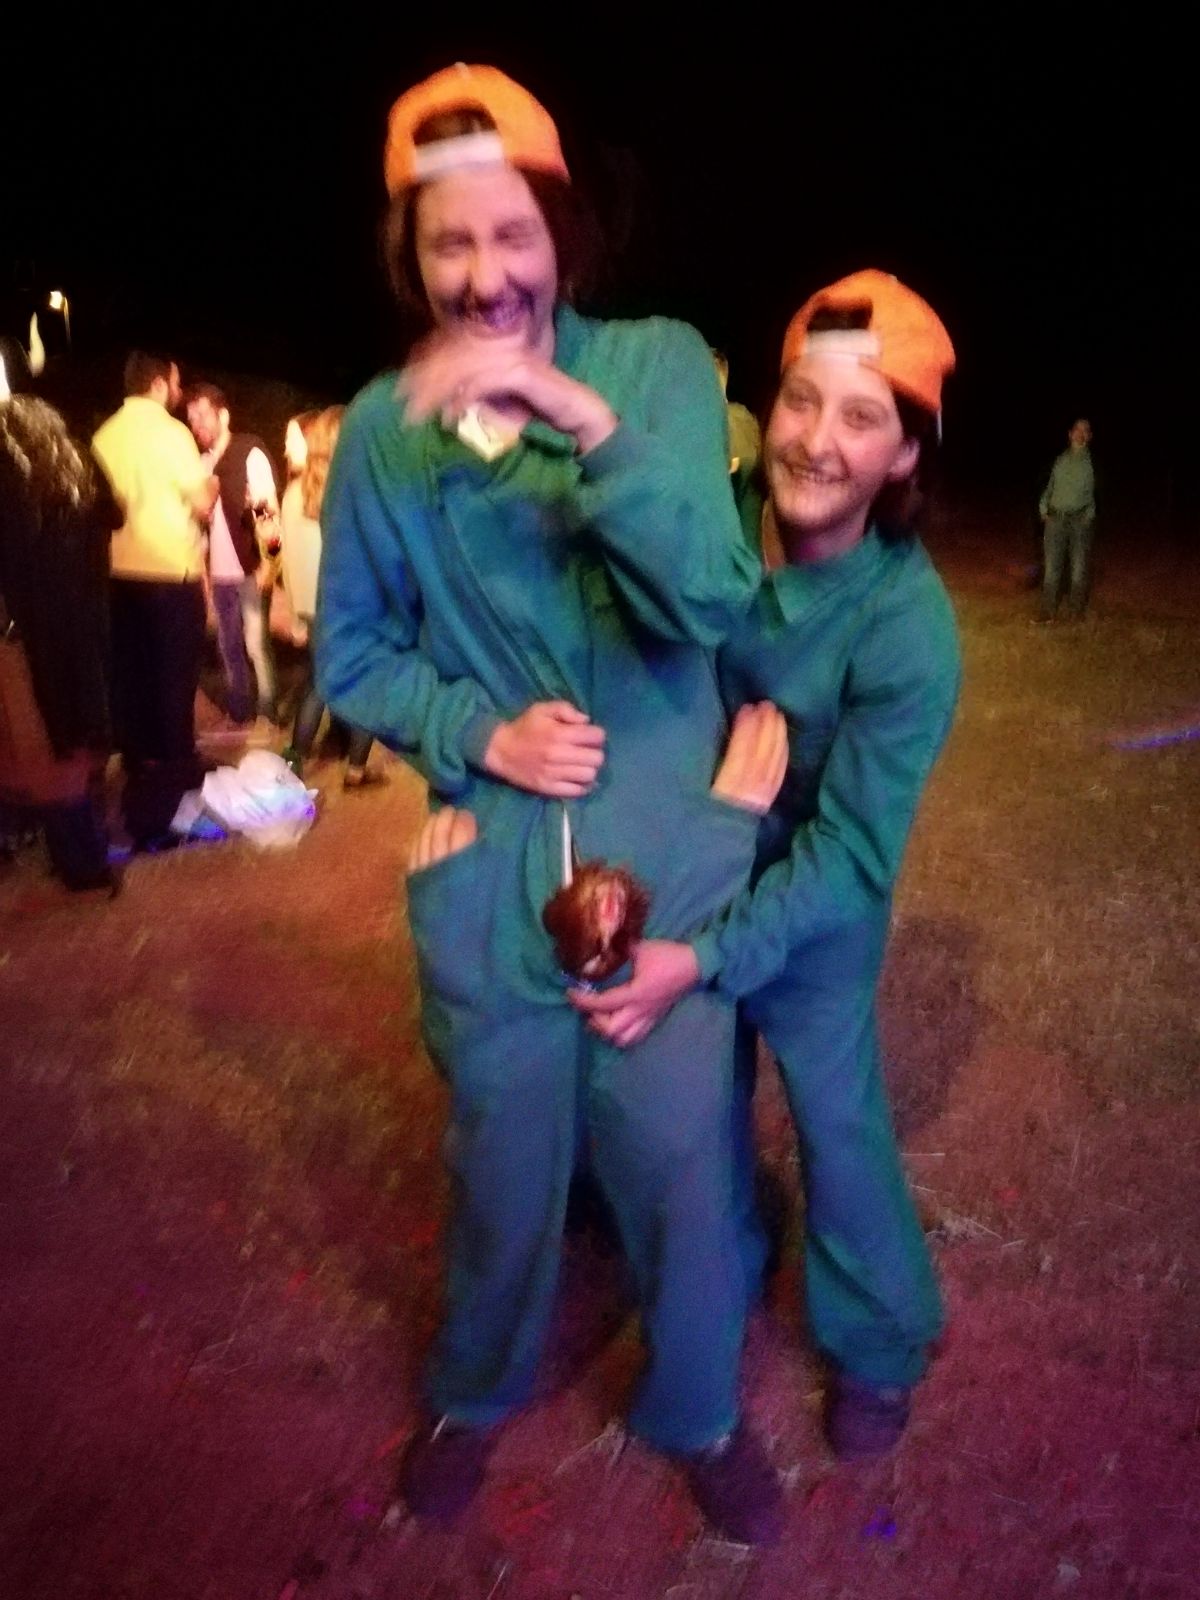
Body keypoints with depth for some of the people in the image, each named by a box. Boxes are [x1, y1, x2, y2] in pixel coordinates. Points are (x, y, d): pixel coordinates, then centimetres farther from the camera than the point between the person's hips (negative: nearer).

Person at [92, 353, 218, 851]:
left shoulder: (105, 436, 6)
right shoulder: (171, 431, -11)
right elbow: (201, 506, -9)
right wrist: (210, 487, 11)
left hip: (120, 570, 6)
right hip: (171, 570, -6)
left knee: (131, 670, 13)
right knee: (176, 671, 3)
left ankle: (139, 758, 25)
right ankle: (177, 765, 6)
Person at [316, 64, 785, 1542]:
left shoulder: (659, 364, -7)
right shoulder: (381, 428, -4)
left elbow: (712, 604, -19)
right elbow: (349, 657, 4)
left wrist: (588, 421, -30)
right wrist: (480, 734, -12)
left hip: (666, 855, 0)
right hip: (488, 868, 1)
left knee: (679, 1156, 11)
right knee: (504, 1154, 17)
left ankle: (698, 1408, 41)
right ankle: (478, 1387, 48)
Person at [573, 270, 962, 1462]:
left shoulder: (906, 624, -27)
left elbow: (850, 851, -24)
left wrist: (706, 959, -30)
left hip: (812, 912, -4)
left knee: (836, 1121, 12)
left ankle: (877, 1348, 40)